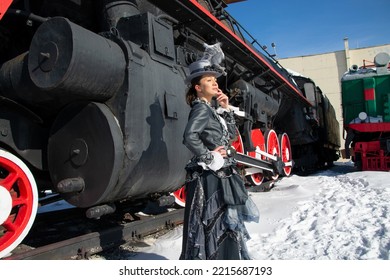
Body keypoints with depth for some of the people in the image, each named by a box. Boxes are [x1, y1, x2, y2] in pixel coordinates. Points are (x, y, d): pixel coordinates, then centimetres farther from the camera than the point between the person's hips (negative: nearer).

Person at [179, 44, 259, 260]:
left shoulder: (211, 110, 15)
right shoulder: (201, 108, -13)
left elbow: (231, 135, 18)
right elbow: (190, 137, -30)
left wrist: (226, 110, 10)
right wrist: (209, 157, -20)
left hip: (220, 175, 10)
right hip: (209, 177, -10)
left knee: (222, 223, 19)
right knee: (211, 224, -3)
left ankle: (220, 259, 34)